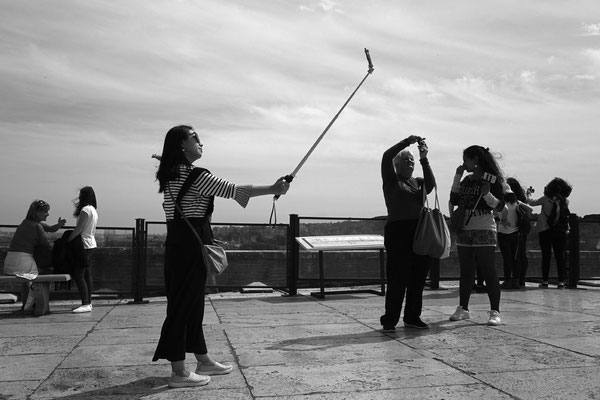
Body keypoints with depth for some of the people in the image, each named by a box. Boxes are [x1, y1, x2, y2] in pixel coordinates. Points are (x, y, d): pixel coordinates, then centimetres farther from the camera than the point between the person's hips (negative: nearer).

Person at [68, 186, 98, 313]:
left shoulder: (85, 209, -15)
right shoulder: (93, 210, 14)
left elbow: (78, 229, -17)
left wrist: (67, 240, -9)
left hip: (84, 246, -10)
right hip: (91, 245, 10)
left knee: (78, 275, -9)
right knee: (87, 275, 12)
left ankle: (86, 304, -11)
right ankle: (88, 302, 17)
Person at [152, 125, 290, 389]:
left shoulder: (172, 174, 14)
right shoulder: (193, 174, -15)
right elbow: (232, 190, -15)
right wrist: (272, 189, -8)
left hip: (179, 243, 10)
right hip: (190, 245, -10)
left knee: (193, 303, 15)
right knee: (183, 303, -4)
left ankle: (203, 361, 26)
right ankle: (179, 373, 4)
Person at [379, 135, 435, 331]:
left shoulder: (418, 182, 18)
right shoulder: (391, 179, 7)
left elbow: (431, 184, -3)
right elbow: (386, 156, -9)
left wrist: (424, 160, -10)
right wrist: (407, 141, -10)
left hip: (420, 232, 5)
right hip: (398, 231, -5)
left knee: (419, 277, 7)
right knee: (398, 277, -8)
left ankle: (412, 316, 19)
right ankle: (390, 319, 0)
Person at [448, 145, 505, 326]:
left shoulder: (492, 179, -4)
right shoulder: (466, 180, 13)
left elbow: (500, 206, -7)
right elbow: (454, 200, 7)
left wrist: (487, 194, -25)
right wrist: (457, 177, 3)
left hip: (484, 231, -6)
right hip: (464, 230, 6)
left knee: (488, 271, -6)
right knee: (465, 272, 9)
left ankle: (495, 312, -2)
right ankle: (463, 309, 16)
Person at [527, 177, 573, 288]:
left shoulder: (546, 199, -7)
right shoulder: (565, 201, -1)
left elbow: (532, 202, 6)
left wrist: (527, 197, 23)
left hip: (545, 230, -1)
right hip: (561, 232, 1)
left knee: (546, 255, 4)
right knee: (560, 256, 6)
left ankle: (545, 280, 3)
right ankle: (561, 281, 4)